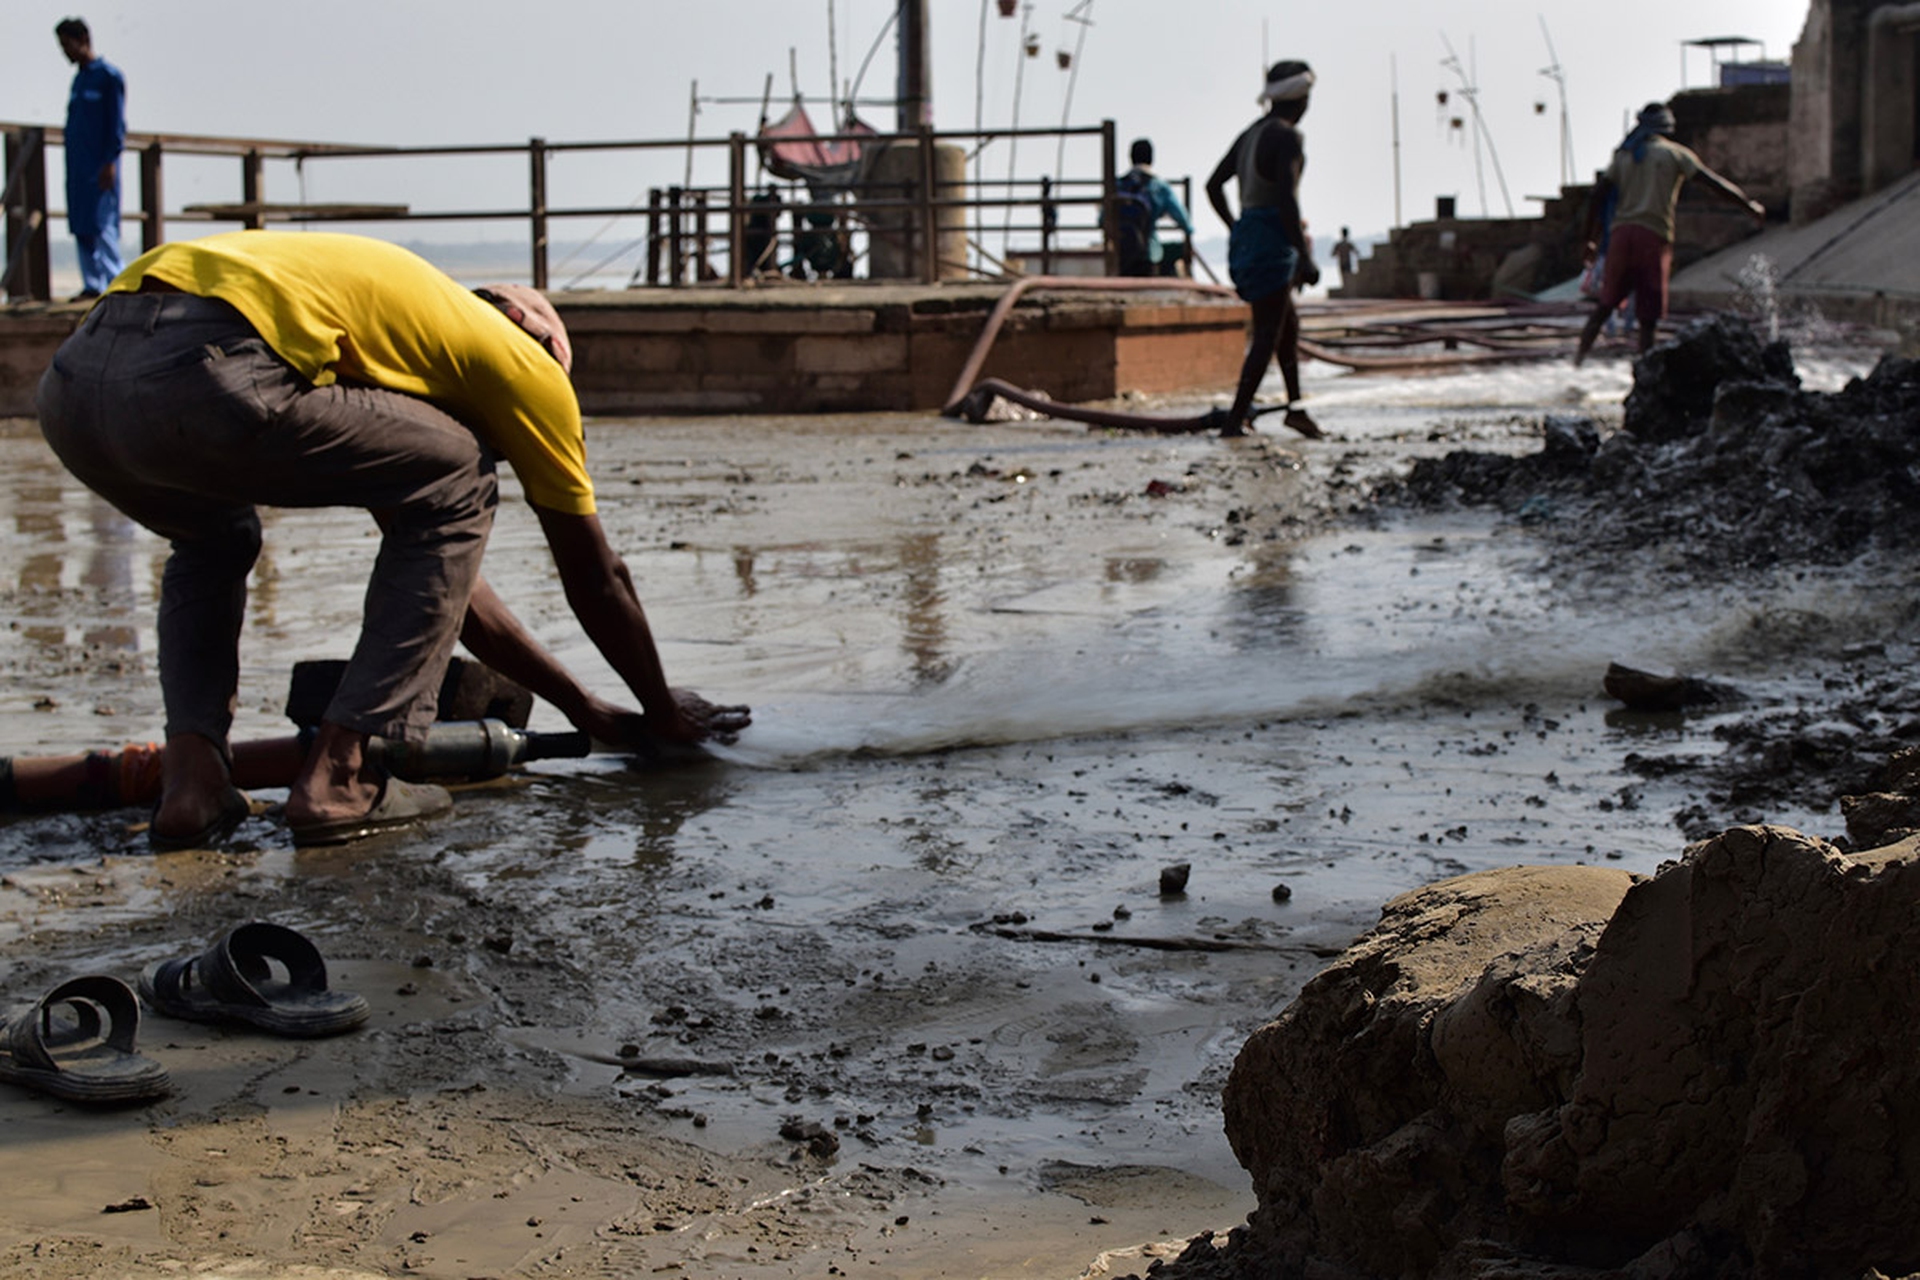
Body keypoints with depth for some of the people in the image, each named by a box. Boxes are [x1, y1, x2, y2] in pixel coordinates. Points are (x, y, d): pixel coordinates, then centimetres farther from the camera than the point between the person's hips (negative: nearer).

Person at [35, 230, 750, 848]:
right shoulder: (522, 361, 21)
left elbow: (432, 565, 45)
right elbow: (595, 579, 27)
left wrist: (581, 705, 50)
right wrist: (662, 713, 43)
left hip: (71, 381, 8)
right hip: (205, 380, -8)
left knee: (214, 540, 39)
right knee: (456, 489, 14)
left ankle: (190, 777, 17)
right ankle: (341, 773, 7)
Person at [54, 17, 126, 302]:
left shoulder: (109, 76, -5)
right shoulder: (78, 79, 18)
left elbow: (117, 124, -9)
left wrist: (110, 162, -15)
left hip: (100, 166, -8)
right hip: (77, 166, 8)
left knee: (102, 224, -12)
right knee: (80, 227, 5)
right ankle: (92, 284, 8)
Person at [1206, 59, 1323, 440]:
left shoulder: (1250, 134, 14)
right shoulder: (1287, 137, -13)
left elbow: (1214, 185, 19)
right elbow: (1287, 198, -23)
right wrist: (1305, 257, -22)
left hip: (1245, 234, 9)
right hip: (1273, 240, -9)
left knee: (1289, 322, 21)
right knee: (1268, 333, -7)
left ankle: (1295, 405, 26)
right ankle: (1235, 420, -12)